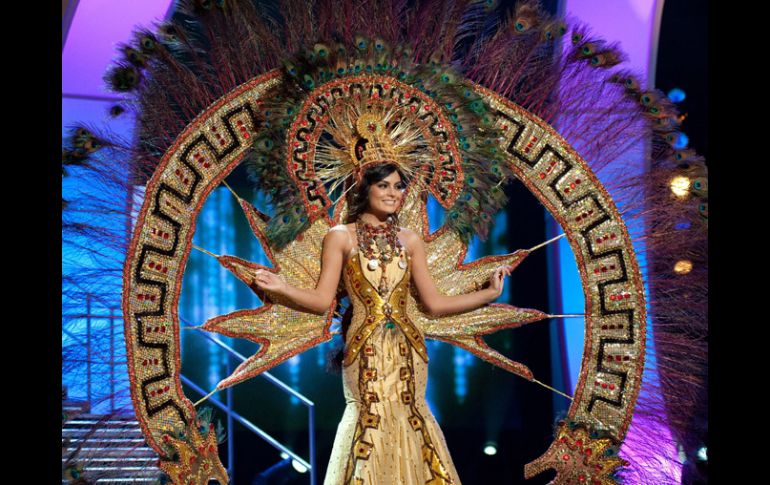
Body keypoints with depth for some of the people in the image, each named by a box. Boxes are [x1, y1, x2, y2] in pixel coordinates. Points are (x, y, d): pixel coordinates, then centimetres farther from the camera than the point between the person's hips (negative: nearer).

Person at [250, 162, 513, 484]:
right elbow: (322, 300, -2)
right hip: (365, 349, -3)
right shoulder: (341, 237, 4)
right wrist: (283, 288, -18)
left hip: (407, 349, 3)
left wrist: (491, 292, 10)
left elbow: (434, 304, 11)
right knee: (371, 418, -4)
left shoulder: (410, 240, 12)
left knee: (408, 420, 1)